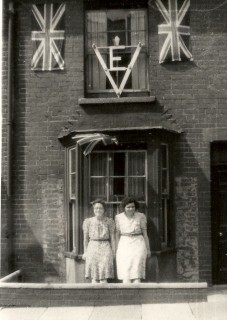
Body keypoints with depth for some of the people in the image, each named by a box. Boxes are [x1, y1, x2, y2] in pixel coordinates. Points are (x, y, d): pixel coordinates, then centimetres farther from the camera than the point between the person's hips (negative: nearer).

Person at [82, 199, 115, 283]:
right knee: (94, 276, -2)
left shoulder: (109, 221, 3)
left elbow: (112, 237, 5)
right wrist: (85, 252, 6)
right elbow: (85, 238, 9)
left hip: (105, 248, -1)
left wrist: (113, 252, 1)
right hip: (92, 247, 1)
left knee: (104, 276, -5)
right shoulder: (88, 221, 5)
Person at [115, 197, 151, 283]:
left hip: (138, 244, -1)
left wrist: (148, 249, 4)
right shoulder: (118, 217, 2)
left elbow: (145, 233, 3)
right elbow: (117, 234, 7)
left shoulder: (141, 216, -2)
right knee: (125, 273, -5)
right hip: (124, 245, 2)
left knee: (136, 273, -7)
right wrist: (117, 249, 4)